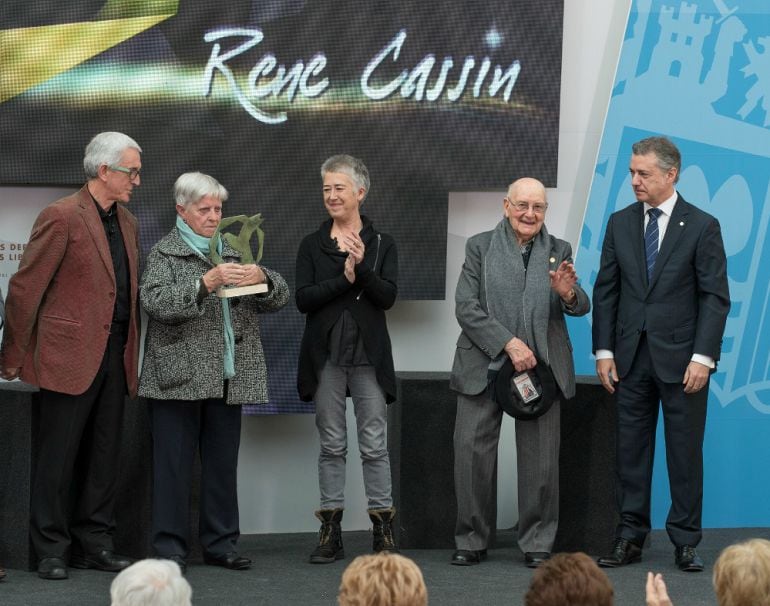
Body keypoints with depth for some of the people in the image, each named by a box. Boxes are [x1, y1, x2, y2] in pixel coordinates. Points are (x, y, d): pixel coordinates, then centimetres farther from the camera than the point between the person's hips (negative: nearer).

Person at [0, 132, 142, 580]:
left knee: (104, 459, 10)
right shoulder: (62, 217, -10)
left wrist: (132, 354, 14)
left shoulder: (127, 223, 15)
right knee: (58, 459, 0)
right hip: (70, 355, -7)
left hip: (115, 358, 7)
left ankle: (94, 545, 17)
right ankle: (52, 551, 7)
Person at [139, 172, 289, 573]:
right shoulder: (164, 254, 3)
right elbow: (155, 302, -14)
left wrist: (262, 278, -9)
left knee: (223, 464, 8)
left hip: (228, 376, 5)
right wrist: (207, 283, -23)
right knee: (174, 464, -3)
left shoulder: (232, 252, 17)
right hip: (180, 376, -5)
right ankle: (170, 549, 1)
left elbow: (277, 300, 14)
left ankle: (220, 543, 15)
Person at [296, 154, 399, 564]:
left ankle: (383, 529, 4)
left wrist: (362, 267, -22)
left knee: (374, 445, -1)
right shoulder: (312, 245, 7)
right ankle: (330, 533, 8)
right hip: (326, 354, 1)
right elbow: (303, 299, -4)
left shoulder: (381, 244, 5)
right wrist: (345, 278, -14)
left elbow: (388, 296, -7)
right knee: (331, 445, 5)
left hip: (368, 354, -1)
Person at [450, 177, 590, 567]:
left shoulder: (559, 251, 11)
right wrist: (508, 343, -15)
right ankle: (471, 541, 9)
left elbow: (580, 308, 6)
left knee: (541, 459, 2)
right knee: (472, 452, -2)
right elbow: (466, 308, -5)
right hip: (484, 366, -1)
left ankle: (537, 543, 12)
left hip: (541, 367, 1)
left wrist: (569, 294, -19)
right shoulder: (480, 247, 5)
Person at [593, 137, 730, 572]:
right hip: (631, 357, 3)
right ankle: (631, 538, 13)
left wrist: (703, 357, -13)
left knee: (686, 453, 2)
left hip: (681, 359, -3)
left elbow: (716, 297, -5)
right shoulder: (620, 223, 8)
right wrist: (604, 351, 2)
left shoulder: (702, 226, -3)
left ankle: (686, 542, 9)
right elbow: (606, 290, 9)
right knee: (631, 451, 6)